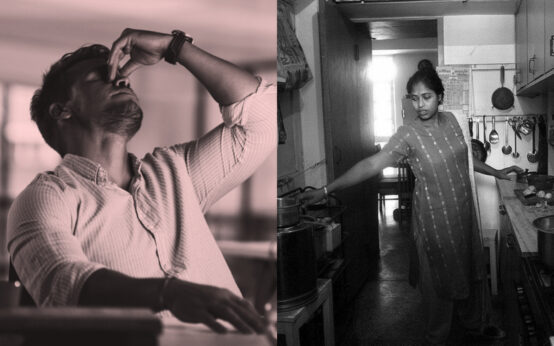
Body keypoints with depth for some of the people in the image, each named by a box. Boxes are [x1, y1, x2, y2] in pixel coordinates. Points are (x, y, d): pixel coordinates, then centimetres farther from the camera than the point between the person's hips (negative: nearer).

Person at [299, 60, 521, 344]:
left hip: (463, 212, 6)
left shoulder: (450, 120, -1)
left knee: (471, 269, 20)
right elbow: (371, 164, -25)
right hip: (435, 218, -6)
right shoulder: (408, 135, -19)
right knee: (441, 278, 7)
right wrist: (326, 190, -33)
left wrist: (496, 172, 23)